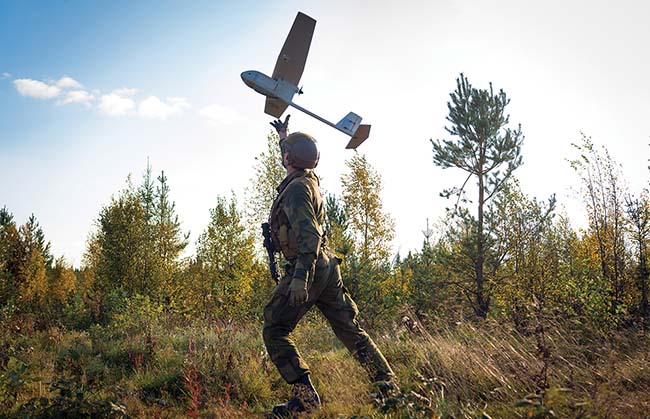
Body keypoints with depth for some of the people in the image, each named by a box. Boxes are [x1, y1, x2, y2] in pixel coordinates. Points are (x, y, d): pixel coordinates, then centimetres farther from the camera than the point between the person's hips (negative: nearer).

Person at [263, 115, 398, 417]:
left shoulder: (296, 189, -14)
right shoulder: (309, 178, 12)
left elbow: (309, 234, -26)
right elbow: (296, 164, 38)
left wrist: (301, 275, -33)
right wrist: (284, 136, 51)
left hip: (308, 269, -9)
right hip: (327, 267, 9)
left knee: (274, 330, 2)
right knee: (349, 329, 12)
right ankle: (389, 386, 14)